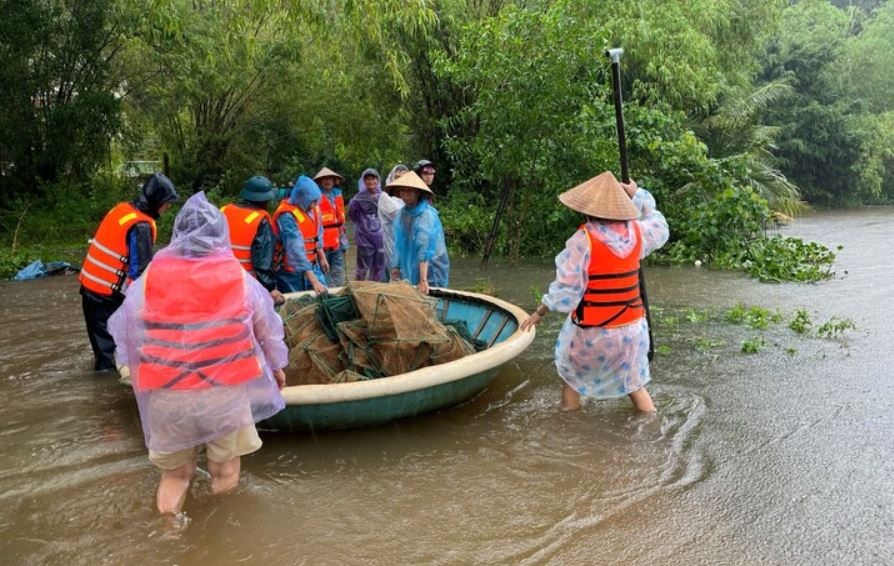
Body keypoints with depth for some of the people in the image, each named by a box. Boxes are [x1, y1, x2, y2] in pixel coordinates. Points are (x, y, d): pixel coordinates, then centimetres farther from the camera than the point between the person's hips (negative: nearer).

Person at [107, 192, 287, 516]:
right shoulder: (239, 277, -2)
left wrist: (133, 368, 24)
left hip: (167, 395, 1)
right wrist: (277, 365, 26)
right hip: (225, 393, 0)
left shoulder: (150, 276, -3)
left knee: (173, 468, 21)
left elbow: (125, 328, 5)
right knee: (225, 470, 19)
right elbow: (268, 327, 9)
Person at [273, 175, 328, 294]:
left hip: (312, 265, 7)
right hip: (290, 271, -7)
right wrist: (313, 280, -36)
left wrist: (321, 257, 23)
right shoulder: (287, 216, -24)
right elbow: (296, 250, -31)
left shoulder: (313, 208, 0)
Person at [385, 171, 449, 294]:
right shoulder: (403, 213, 4)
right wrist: (396, 266, 12)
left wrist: (423, 280, -31)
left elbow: (425, 249, -26)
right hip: (409, 271, 7)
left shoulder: (427, 215, -19)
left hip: (430, 272, -6)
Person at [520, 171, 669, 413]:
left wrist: (539, 312, -3)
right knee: (632, 381, 20)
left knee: (573, 375, 20)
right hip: (630, 327, 4)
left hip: (591, 331, -4)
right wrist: (637, 195, 24)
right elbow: (659, 227, 21)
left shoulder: (584, 240, -17)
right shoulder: (636, 233, -3)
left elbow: (566, 287, -15)